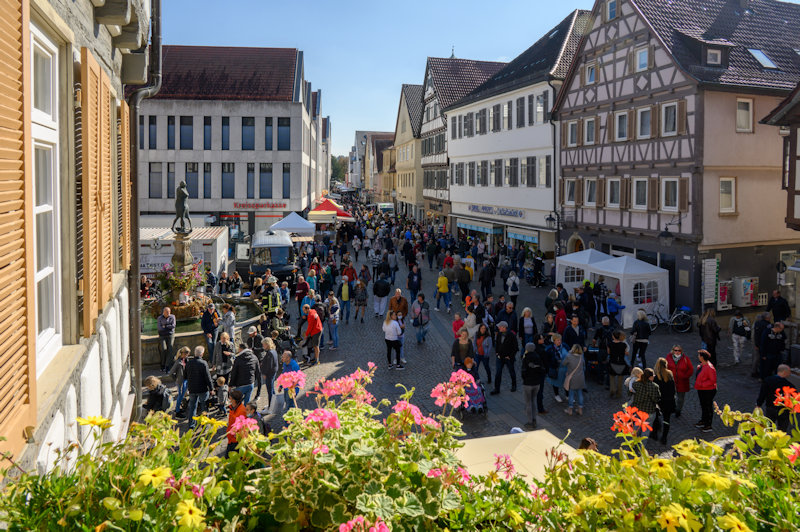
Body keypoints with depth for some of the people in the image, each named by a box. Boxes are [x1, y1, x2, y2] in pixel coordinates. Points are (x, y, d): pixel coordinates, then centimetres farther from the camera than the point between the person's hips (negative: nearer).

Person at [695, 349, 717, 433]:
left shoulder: (710, 367, -26)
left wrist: (702, 384, -26)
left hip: (708, 391, -10)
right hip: (701, 390, 10)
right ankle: (703, 421, 39)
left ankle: (708, 426, 15)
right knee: (703, 406, 23)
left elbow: (713, 380, -26)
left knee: (708, 407, 4)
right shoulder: (702, 365, 3)